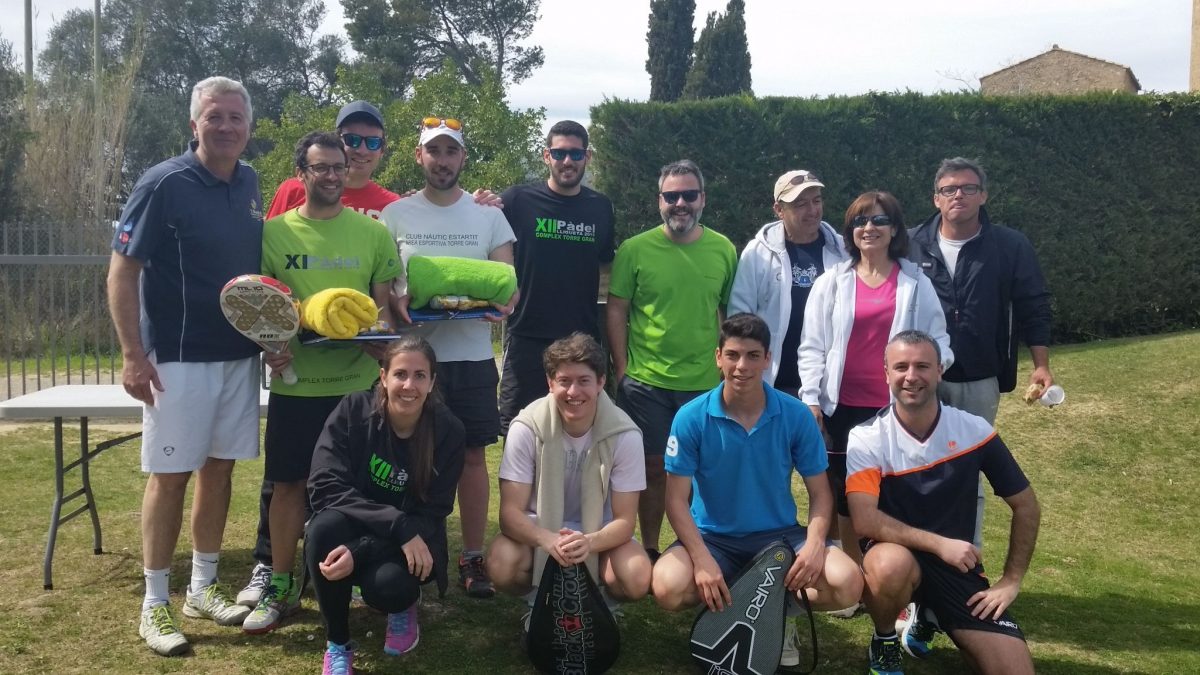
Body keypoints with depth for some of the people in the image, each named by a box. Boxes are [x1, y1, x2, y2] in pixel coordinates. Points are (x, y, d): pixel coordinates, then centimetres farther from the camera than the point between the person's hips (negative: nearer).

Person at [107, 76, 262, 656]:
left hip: (240, 354, 6)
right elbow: (122, 271, -11)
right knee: (170, 475, 0)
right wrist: (132, 355, -16)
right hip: (178, 358, -6)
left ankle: (204, 587, 24)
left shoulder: (250, 184, 7)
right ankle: (154, 605, 12)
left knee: (219, 468, 11)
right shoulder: (163, 184, -11)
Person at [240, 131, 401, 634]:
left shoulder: (373, 232, 3)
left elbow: (383, 304, 6)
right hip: (295, 382, 0)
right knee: (288, 482, 6)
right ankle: (280, 587, 19)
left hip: (357, 381, 0)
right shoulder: (274, 232, 2)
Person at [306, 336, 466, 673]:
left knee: (387, 584, -34)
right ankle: (337, 644, -10)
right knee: (324, 527, -33)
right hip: (351, 527, 1)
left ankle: (404, 605, 8)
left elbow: (429, 516, -16)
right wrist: (398, 524, -32)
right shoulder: (353, 410, -15)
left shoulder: (448, 431, -16)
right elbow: (325, 487, -21)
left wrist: (359, 552, -31)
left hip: (412, 542, -1)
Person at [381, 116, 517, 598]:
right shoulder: (395, 215, 5)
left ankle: (473, 558, 15)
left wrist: (504, 302, -19)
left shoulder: (488, 216, 7)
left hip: (472, 355, 1)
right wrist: (398, 303, -18)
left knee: (472, 454, 5)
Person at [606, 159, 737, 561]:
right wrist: (621, 369, -4)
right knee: (653, 467, 8)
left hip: (706, 383, 2)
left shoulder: (723, 250, 3)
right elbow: (616, 309, 0)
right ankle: (649, 550, 24)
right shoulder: (635, 250, -4)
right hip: (645, 382, -1)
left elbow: (729, 312, 9)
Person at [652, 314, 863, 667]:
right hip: (713, 537, -1)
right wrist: (702, 559, -23)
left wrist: (814, 543, -20)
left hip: (780, 535, 1)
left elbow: (820, 492, -1)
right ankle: (725, 612, 5)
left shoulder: (796, 416, -7)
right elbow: (676, 499, -9)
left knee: (847, 584, -23)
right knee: (669, 588, -30)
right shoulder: (691, 418, -11)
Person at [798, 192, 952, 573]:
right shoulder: (831, 282, 6)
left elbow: (937, 339, 8)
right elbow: (812, 347, 3)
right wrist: (811, 400, -5)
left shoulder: (916, 283, 6)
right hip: (843, 407, 1)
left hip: (897, 407, 0)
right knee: (845, 498, 7)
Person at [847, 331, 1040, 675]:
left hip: (958, 565, 3)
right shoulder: (865, 439, -13)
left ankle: (928, 618, 22)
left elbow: (1026, 507, 4)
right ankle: (884, 643, -3)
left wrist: (1011, 580, 0)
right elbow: (865, 520, -23)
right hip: (897, 556, -3)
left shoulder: (974, 431, -6)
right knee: (890, 565, -40)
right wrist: (938, 544, -27)